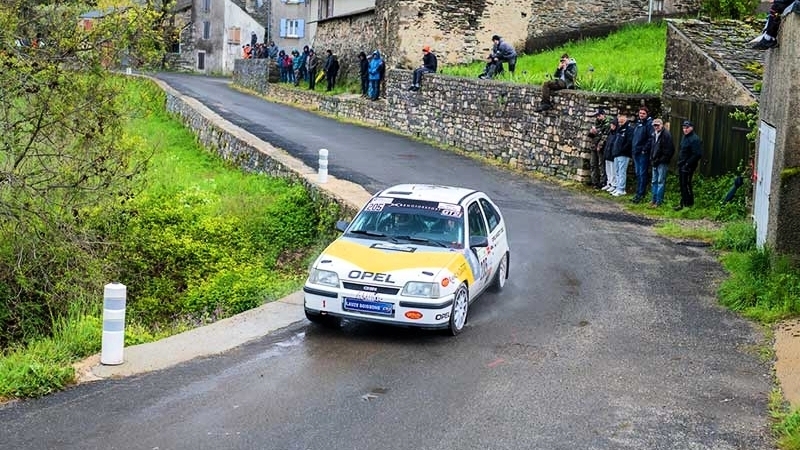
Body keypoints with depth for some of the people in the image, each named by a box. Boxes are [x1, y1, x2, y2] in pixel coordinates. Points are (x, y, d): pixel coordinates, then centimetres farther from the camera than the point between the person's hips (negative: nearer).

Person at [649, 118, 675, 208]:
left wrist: (660, 160, -16)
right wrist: (652, 159, 11)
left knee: (661, 182, -5)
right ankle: (654, 199, 19)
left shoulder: (666, 135, -12)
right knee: (654, 181, 12)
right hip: (655, 162, 9)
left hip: (662, 162, -9)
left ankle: (659, 201, -3)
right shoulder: (654, 134, 13)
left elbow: (669, 150, -16)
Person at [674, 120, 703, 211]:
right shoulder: (684, 137, 13)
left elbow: (697, 155, -22)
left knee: (686, 185, -6)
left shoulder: (695, 139, -17)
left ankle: (688, 204, 1)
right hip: (681, 166, 9)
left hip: (688, 167, -9)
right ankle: (683, 203, 24)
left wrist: (687, 164, -19)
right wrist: (679, 162, 14)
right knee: (682, 185, 15)